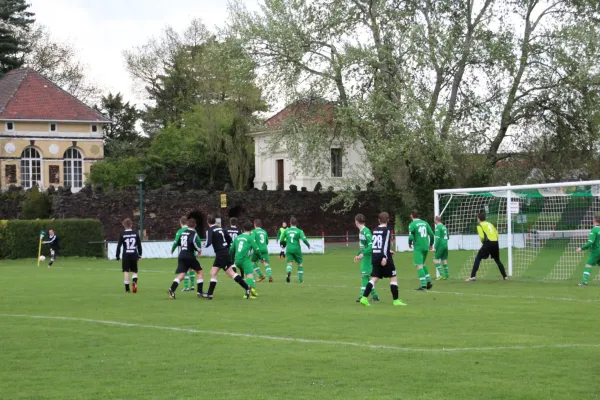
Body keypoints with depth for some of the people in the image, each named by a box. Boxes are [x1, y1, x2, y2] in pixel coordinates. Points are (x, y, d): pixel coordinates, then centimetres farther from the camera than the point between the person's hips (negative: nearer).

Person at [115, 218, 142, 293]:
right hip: (134, 255, 2)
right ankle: (134, 281, -18)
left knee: (126, 271, 4)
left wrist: (118, 256, 4)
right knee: (134, 271, 13)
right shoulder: (135, 234, 3)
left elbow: (119, 246, -4)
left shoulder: (122, 234, -3)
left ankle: (127, 289, 0)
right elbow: (139, 245, 7)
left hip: (126, 255, -2)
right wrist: (139, 255, 17)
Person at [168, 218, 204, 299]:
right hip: (190, 256, -5)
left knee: (181, 275, -2)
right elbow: (194, 241, -23)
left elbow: (176, 242, 22)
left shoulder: (182, 232, 15)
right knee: (200, 272, 11)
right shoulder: (194, 233, -5)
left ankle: (172, 289, -26)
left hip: (181, 256, 5)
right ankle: (200, 292, 6)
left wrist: (172, 250, 40)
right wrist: (199, 249, -9)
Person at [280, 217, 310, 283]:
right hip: (297, 249, -1)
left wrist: (282, 245, 32)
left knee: (290, 263, -3)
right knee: (300, 263, 14)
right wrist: (308, 245, 3)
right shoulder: (299, 231, -3)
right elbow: (304, 239, -15)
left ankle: (289, 272, -36)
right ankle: (300, 279, 13)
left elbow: (281, 240, 10)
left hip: (289, 249, 1)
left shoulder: (286, 231, 4)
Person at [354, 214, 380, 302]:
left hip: (368, 256, -9)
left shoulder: (366, 231, -17)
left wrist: (362, 254, -28)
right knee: (365, 276, 11)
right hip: (364, 256, 9)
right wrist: (358, 255, 23)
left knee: (365, 275, -10)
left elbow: (371, 245, -23)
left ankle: (363, 296, -10)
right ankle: (374, 296, 18)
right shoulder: (361, 231, 11)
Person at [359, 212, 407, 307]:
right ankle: (396, 300, 5)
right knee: (393, 277, 5)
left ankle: (364, 298, -10)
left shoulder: (375, 230, 13)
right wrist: (385, 257, -26)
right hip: (384, 258, -6)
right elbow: (385, 244, -19)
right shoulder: (387, 230, -8)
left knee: (374, 278, 4)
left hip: (375, 257, 6)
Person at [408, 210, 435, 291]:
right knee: (423, 264, 22)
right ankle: (428, 281, 18)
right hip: (426, 247, 6)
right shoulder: (425, 223, 8)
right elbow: (431, 234, 6)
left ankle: (423, 285, -12)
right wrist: (431, 244, 20)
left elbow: (411, 237, -14)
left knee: (419, 265, -5)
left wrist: (410, 244, 6)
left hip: (418, 247, -6)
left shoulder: (412, 224, -8)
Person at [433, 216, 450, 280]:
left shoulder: (438, 227, -11)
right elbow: (448, 237, 22)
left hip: (441, 245, -8)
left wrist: (435, 247, -17)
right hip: (445, 245, 8)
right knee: (444, 260, 10)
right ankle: (446, 276, 7)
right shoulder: (444, 226, 15)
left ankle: (441, 274, -16)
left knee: (435, 259, -5)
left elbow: (437, 238, -18)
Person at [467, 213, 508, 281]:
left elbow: (482, 236, -9)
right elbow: (497, 235, 17)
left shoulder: (480, 225, 5)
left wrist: (483, 242, 9)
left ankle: (472, 276, -9)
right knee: (497, 260, 22)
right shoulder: (490, 224, 23)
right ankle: (505, 276, 18)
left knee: (478, 258, 1)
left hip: (488, 243, -6)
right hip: (495, 242, 6)